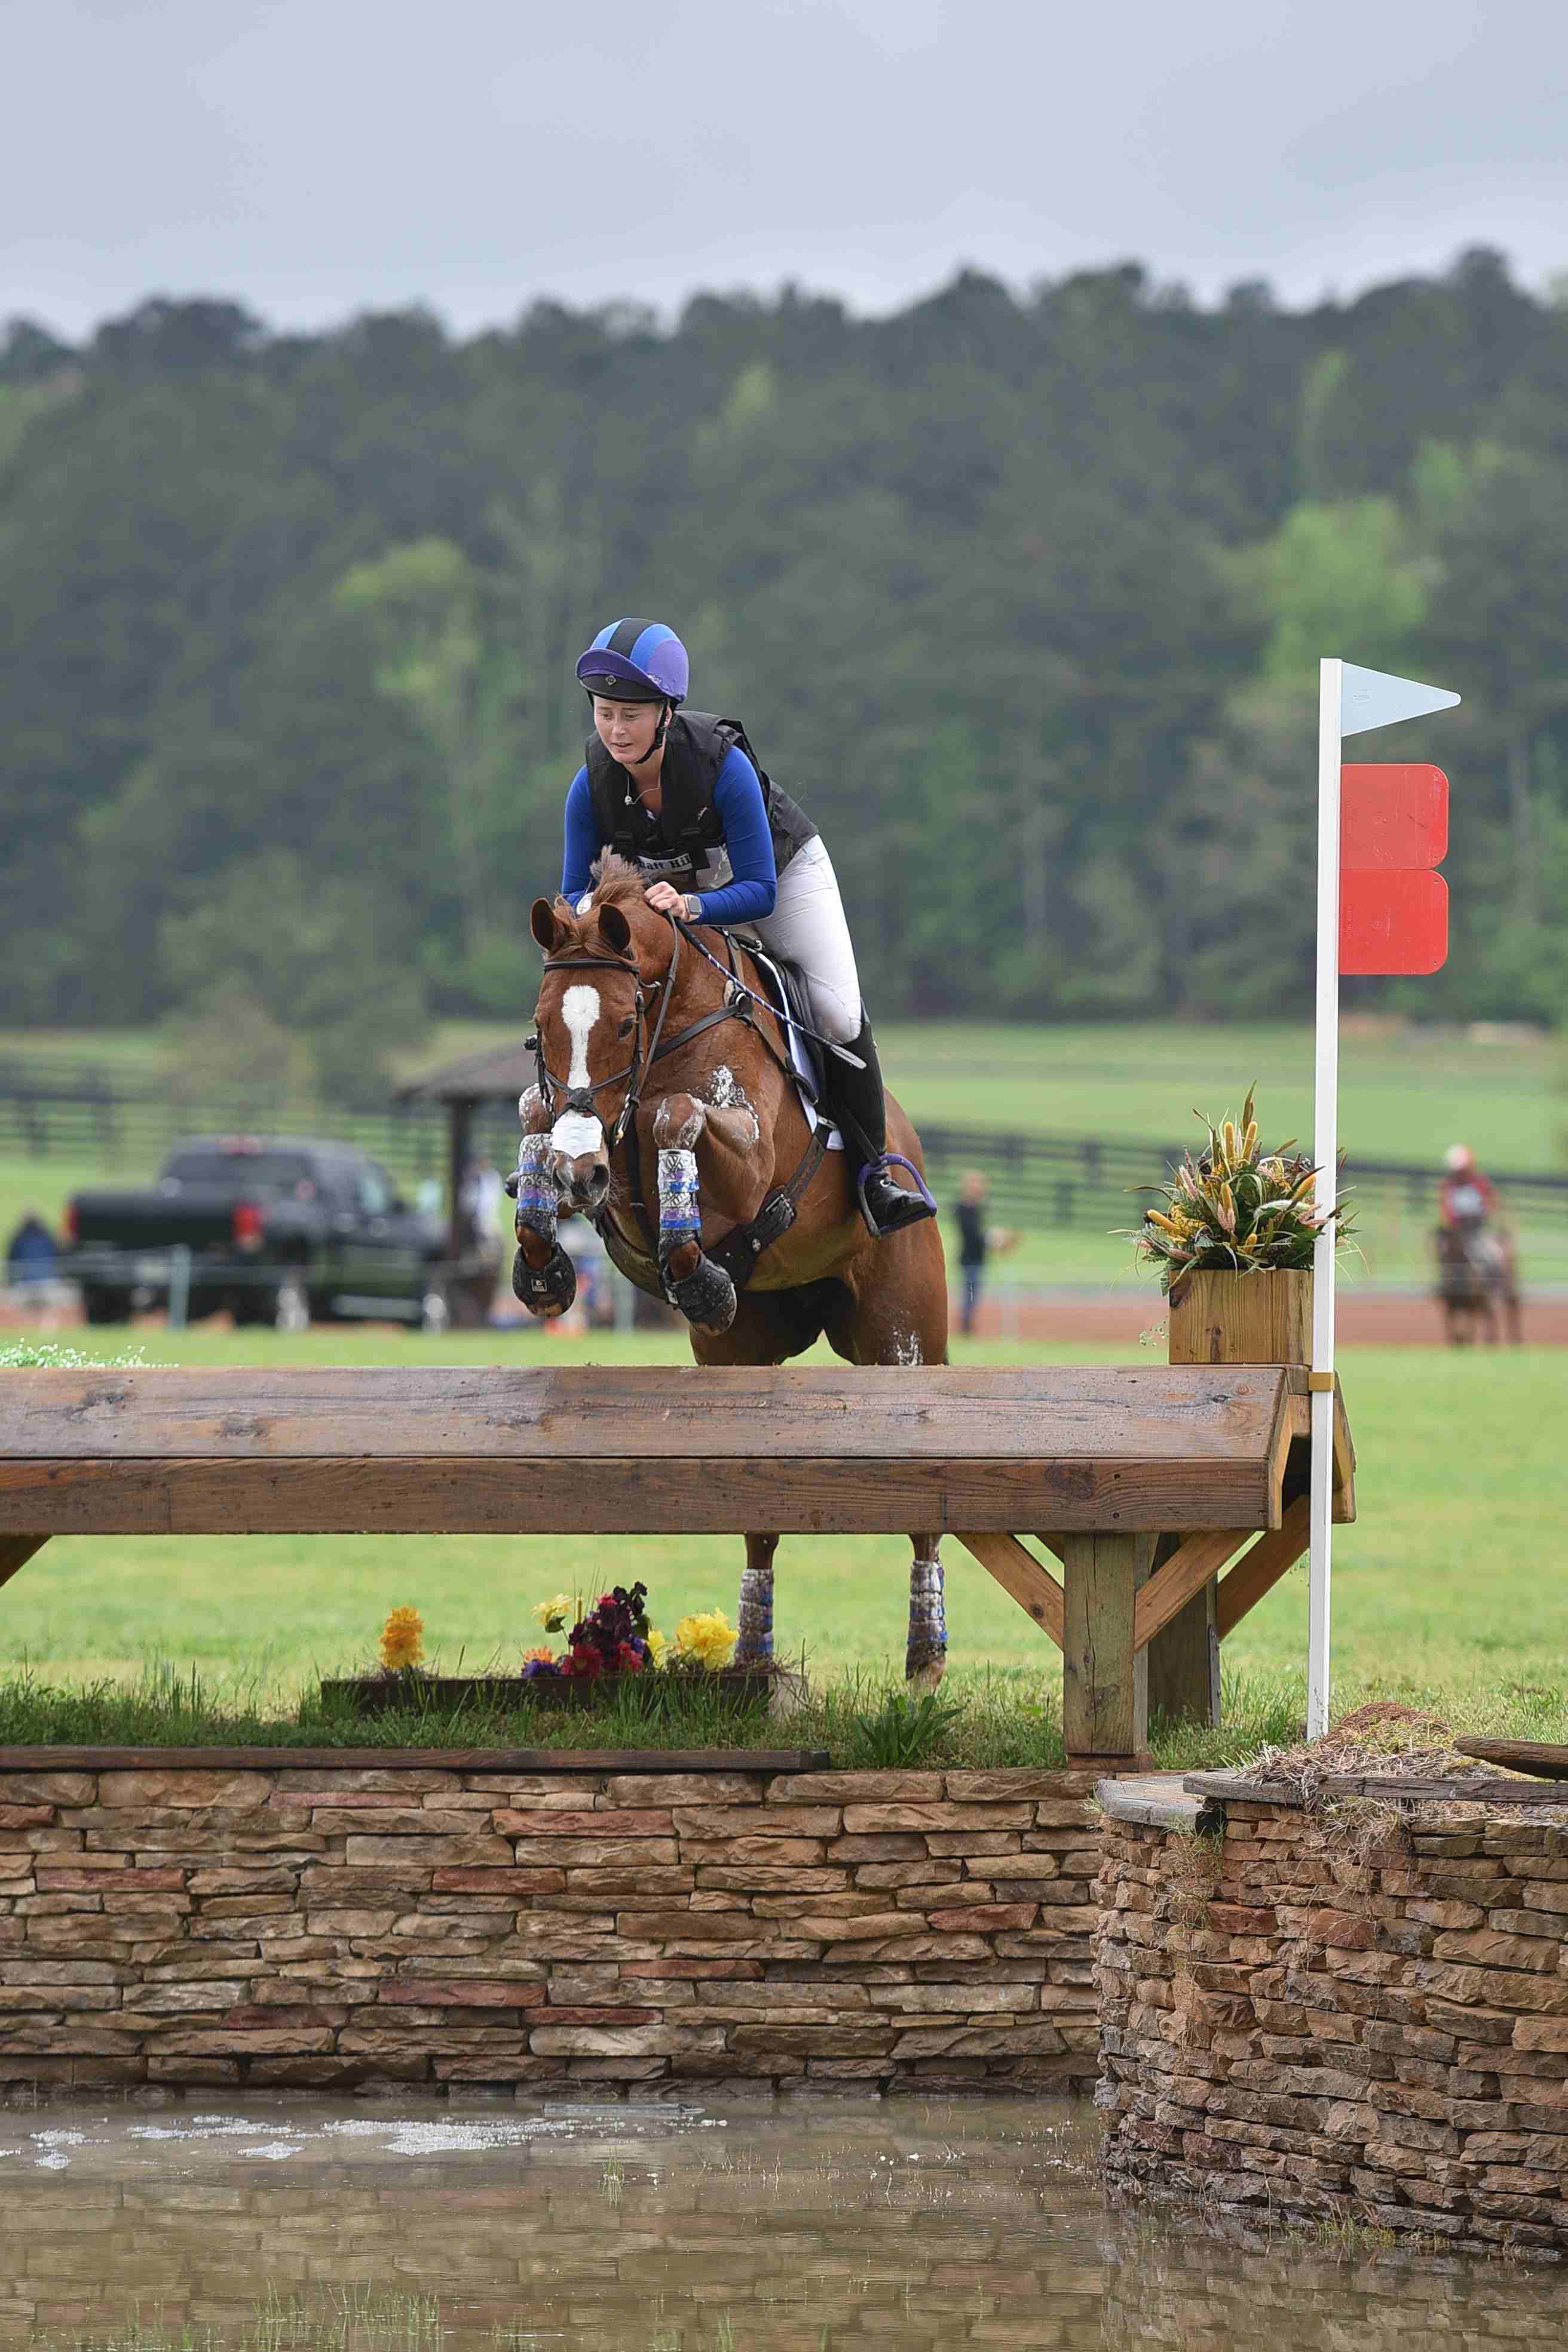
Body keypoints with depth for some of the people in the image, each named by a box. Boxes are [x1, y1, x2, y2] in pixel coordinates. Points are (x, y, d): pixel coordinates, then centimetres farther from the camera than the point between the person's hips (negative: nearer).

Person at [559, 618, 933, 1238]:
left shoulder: (722, 764, -37)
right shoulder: (592, 786, -26)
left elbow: (758, 891, -34)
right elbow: (574, 894, -17)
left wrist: (692, 906, -54)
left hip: (783, 869, -4)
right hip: (672, 890, 4)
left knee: (838, 1014, -19)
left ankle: (873, 1170, -5)